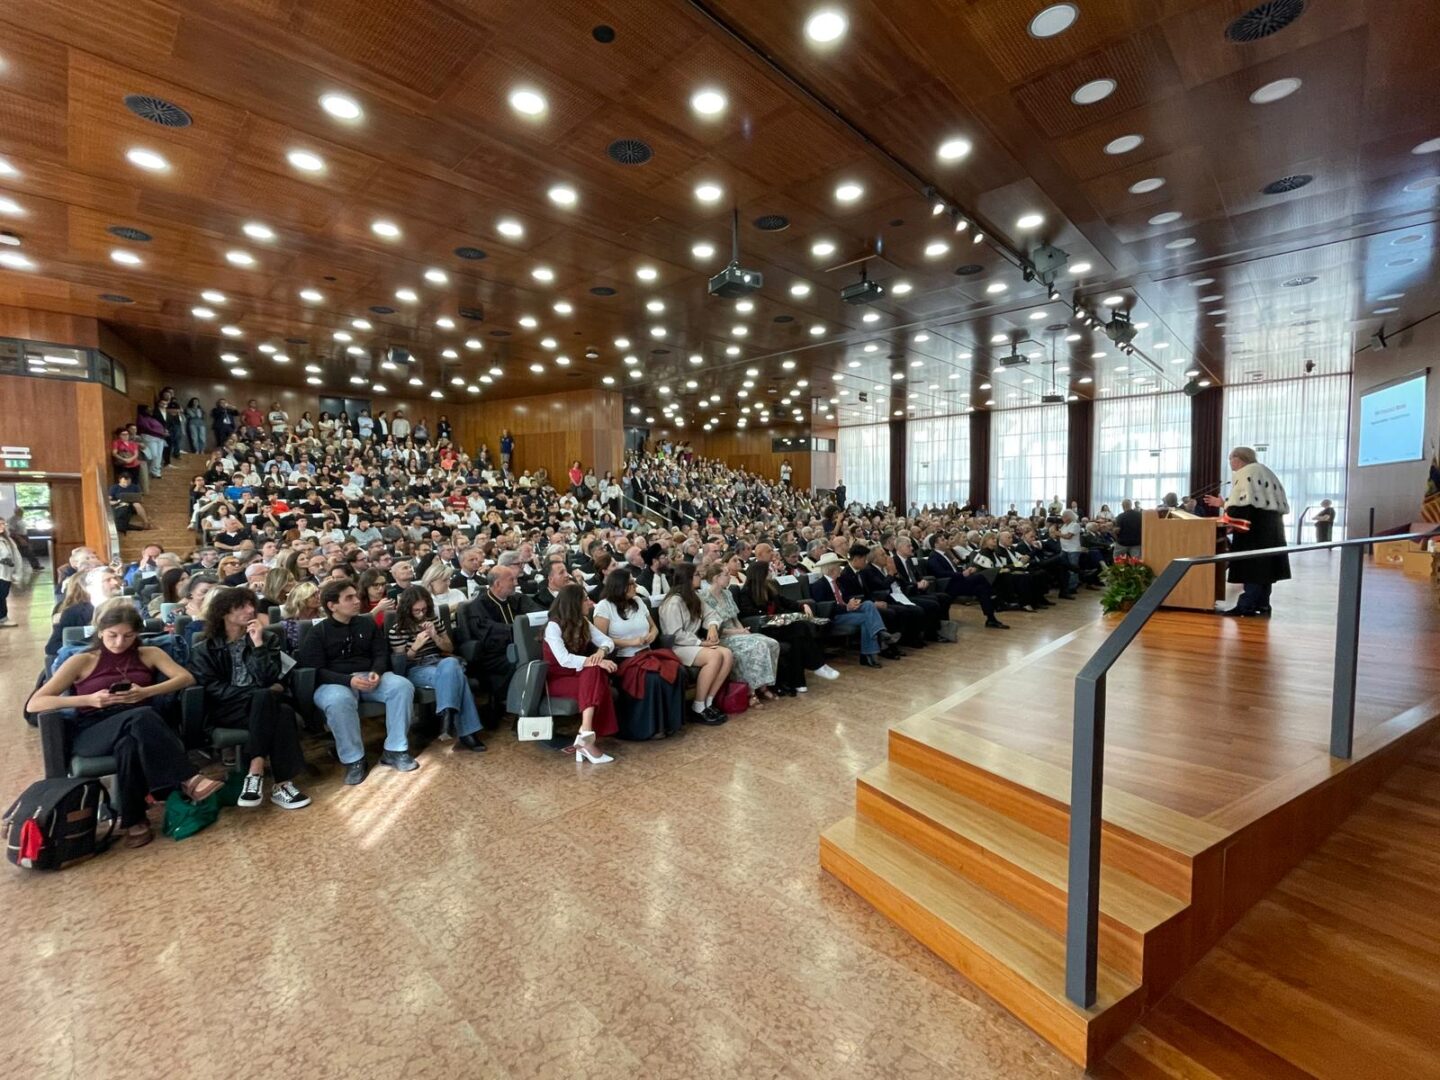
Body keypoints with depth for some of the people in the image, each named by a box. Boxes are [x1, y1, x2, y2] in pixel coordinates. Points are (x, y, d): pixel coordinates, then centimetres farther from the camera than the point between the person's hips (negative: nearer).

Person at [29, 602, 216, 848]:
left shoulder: (149, 654, 11)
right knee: (142, 716, -37)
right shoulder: (82, 661, 6)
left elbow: (186, 678, -2)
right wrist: (88, 700, -16)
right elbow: (35, 703, 0)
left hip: (138, 729, 2)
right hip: (91, 735, -2)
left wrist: (145, 692, -18)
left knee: (128, 745, -39)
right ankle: (188, 779, -39)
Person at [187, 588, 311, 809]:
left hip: (261, 704, 2)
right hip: (223, 710, -2)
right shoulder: (204, 648, 8)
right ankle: (281, 784, -35)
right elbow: (211, 689, -5)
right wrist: (260, 693, -14)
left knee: (284, 712, -35)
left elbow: (268, 680, -1)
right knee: (270, 703, -36)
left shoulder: (266, 639, 13)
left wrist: (258, 645, -10)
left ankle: (255, 775, -33)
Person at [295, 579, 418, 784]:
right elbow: (316, 671, -8)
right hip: (333, 682, -3)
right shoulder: (317, 632, 1)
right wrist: (349, 680, -24)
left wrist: (376, 672, -15)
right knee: (339, 701, -40)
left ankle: (394, 750, -17)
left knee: (402, 686, -25)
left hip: (367, 676, 4)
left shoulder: (368, 624, 13)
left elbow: (381, 654, 10)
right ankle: (354, 760, -23)